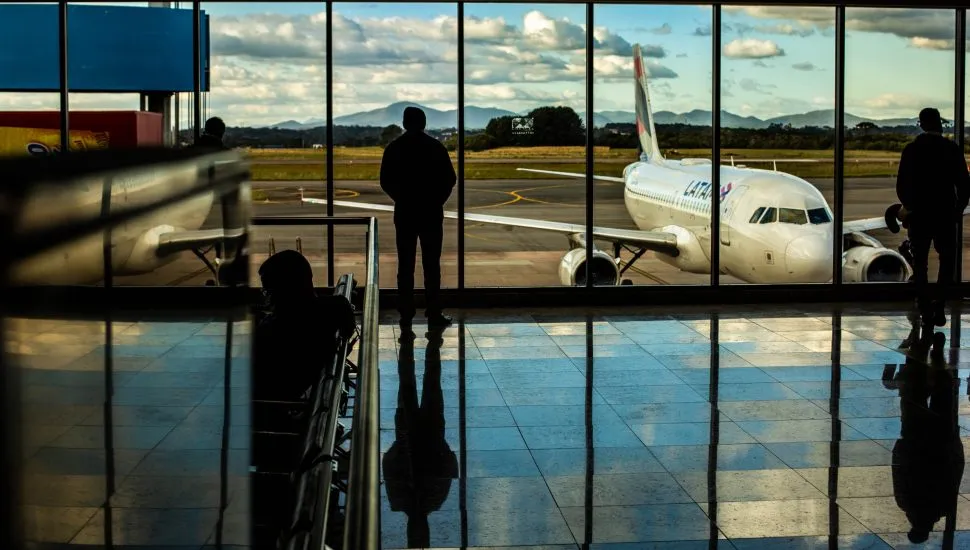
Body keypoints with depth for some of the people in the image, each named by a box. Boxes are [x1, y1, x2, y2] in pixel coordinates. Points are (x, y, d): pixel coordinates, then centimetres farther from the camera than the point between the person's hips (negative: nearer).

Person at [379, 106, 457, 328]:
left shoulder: (394, 148, 0)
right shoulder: (435, 147, -3)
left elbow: (385, 181, 1)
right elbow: (450, 179, -3)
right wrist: (437, 200, 11)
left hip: (404, 213, 1)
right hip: (431, 213, -1)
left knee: (405, 265, 5)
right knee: (432, 265, 2)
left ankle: (406, 314, 5)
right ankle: (434, 314, 1)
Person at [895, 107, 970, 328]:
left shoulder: (911, 150, -1)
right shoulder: (952, 149, -5)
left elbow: (901, 186, -1)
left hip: (918, 216, 1)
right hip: (945, 215, -1)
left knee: (920, 264, 8)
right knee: (947, 260, 13)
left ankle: (926, 311, 5)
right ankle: (938, 307, 2)